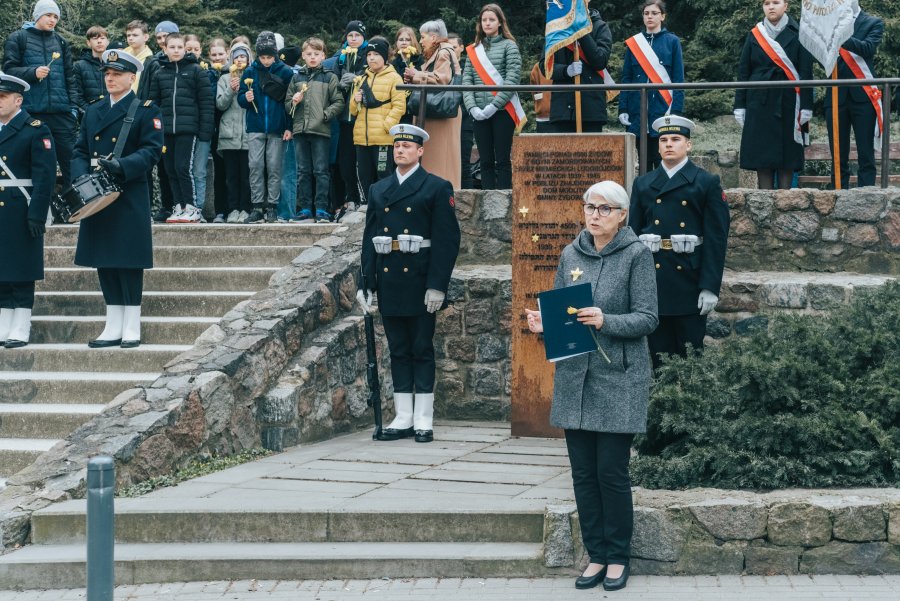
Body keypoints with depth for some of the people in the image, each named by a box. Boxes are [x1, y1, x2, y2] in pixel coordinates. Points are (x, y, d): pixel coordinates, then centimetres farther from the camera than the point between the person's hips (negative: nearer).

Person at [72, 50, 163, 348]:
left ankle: (131, 329, 2)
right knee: (104, 262, 7)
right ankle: (113, 328, 13)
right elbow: (80, 151, 14)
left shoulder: (146, 110, 0)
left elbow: (152, 151, -9)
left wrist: (121, 166, -23)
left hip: (130, 200, -6)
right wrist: (82, 177, -5)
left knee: (129, 262, -4)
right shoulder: (93, 111, 17)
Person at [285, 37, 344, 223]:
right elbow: (287, 103, 17)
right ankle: (306, 209, 12)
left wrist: (326, 114, -14)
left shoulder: (329, 78, 4)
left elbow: (338, 103, -1)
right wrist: (294, 102, -4)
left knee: (321, 171, -4)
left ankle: (321, 209, -2)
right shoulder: (297, 78, 14)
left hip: (321, 130, -4)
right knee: (303, 171, 7)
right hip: (300, 130, 4)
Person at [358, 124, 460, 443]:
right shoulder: (378, 190, 13)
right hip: (389, 284, 5)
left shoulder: (437, 188, -1)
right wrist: (367, 284, 5)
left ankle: (423, 421, 4)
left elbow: (447, 239, -7)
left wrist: (437, 285, -14)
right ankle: (403, 419, 12)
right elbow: (369, 238, 12)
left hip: (420, 285, -4)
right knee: (398, 351, 8)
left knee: (422, 351, 0)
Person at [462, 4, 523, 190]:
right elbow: (466, 80, 8)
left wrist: (494, 105, -16)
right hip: (479, 114, 4)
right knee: (485, 161, 5)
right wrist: (472, 107, -8)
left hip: (502, 111, -4)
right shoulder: (473, 50, 14)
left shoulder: (508, 46, 1)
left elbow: (512, 79, -9)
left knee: (502, 160, -3)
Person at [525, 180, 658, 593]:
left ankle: (618, 557, 13)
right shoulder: (571, 254, 8)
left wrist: (606, 321, -25)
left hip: (617, 380, -5)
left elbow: (647, 317, -10)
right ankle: (596, 555, 19)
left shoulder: (636, 255, -6)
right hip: (574, 377, 5)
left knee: (612, 472, -1)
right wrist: (542, 323, -10)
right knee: (583, 472, 7)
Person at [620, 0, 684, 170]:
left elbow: (678, 79, 0)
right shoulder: (633, 43, 10)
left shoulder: (672, 41, 3)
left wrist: (676, 110, -10)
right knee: (644, 160, 6)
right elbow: (626, 78, 9)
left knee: (662, 161, -6)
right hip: (638, 110, 3)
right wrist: (623, 109, 0)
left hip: (663, 109, -3)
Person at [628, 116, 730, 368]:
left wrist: (710, 287, -10)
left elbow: (716, 238, -3)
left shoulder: (707, 183, 2)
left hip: (690, 282, -3)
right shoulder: (643, 184, 11)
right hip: (653, 284, 3)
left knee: (691, 354, 0)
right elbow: (633, 234, 10)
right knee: (659, 355, 6)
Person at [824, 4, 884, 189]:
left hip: (862, 95, -2)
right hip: (836, 95, 2)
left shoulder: (873, 23, 5)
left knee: (866, 156, -3)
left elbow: (868, 48, -14)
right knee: (838, 157, 3)